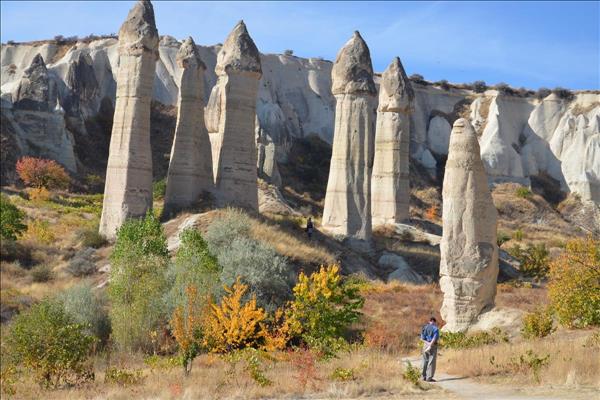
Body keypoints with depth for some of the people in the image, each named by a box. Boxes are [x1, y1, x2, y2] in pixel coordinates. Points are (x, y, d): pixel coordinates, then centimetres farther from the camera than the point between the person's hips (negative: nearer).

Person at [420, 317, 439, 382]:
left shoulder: (424, 328, 10)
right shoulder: (435, 329, -8)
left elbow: (422, 338, 2)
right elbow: (434, 339, -21)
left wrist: (428, 343, -9)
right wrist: (430, 346, -21)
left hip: (425, 345, 6)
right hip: (433, 346, -6)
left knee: (425, 361, 15)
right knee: (431, 362, -3)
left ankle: (424, 376, 18)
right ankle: (429, 378, -6)